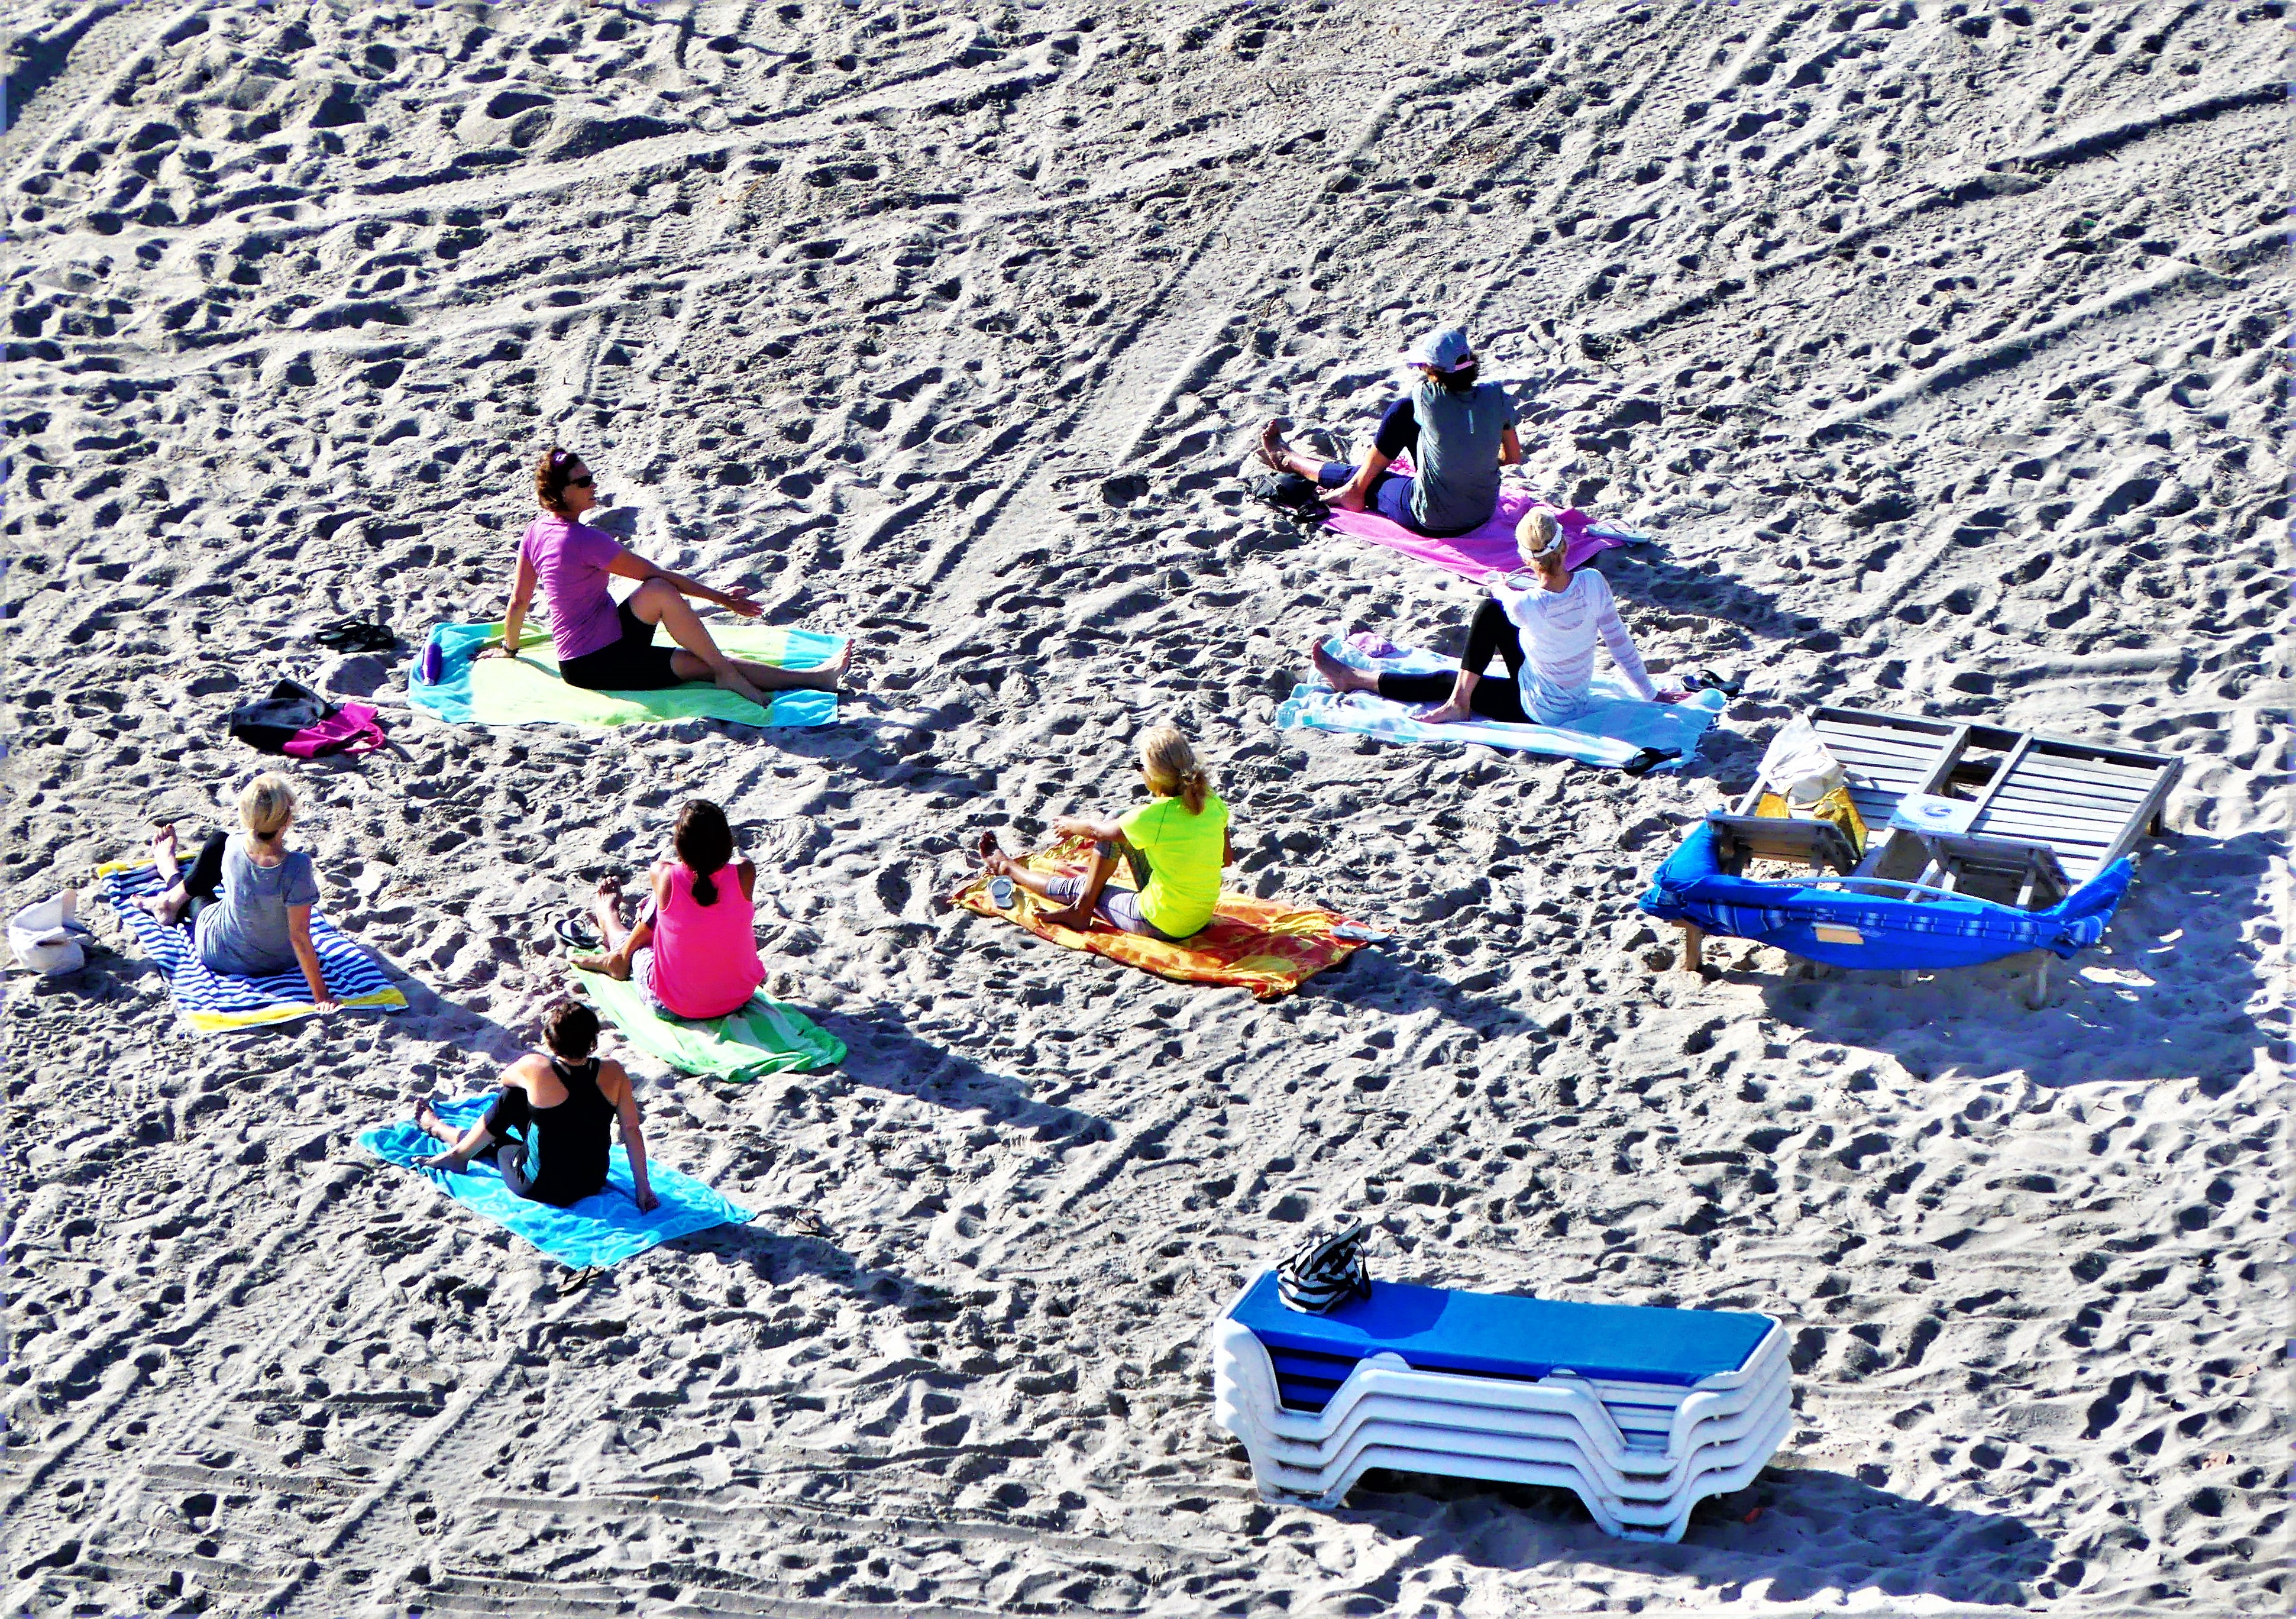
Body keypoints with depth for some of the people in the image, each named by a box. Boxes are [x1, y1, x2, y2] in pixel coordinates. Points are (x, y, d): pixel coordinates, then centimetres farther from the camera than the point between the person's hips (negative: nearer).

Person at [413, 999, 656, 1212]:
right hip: (594, 1181, 4)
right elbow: (632, 1131, -9)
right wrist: (643, 1188, 0)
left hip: (542, 1187, -4)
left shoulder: (534, 1069, -22)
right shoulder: (613, 1074, -15)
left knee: (514, 1094, 17)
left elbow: (505, 1077, 2)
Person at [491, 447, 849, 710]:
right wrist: (721, 598, -8)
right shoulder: (584, 540, -20)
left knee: (707, 663, 0)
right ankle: (726, 674, -13)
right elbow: (658, 576, -15)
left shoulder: (536, 531, 6)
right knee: (659, 591, -26)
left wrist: (508, 648, 33)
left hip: (579, 664, 9)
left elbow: (519, 600, 16)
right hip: (597, 667, -9)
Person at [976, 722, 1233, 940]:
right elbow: (1227, 859, 6)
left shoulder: (1156, 816, -25)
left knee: (1074, 888, 16)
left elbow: (1099, 831, -4)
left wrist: (1072, 826, 17)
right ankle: (1083, 906, 21)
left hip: (1161, 924, -6)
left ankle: (1007, 868, 42)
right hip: (1203, 917, 6)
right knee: (1120, 827, 11)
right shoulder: (1212, 803, -9)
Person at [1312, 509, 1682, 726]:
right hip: (1577, 698, 5)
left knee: (1443, 683, 11)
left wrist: (1500, 586, 20)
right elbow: (1620, 643, -8)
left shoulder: (1524, 605, -32)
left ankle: (1353, 679, 26)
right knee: (1490, 612, 6)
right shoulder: (1594, 583, -20)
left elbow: (1505, 597, -5)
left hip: (1541, 710, -5)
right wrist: (1649, 693, 6)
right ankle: (1458, 700, 15)